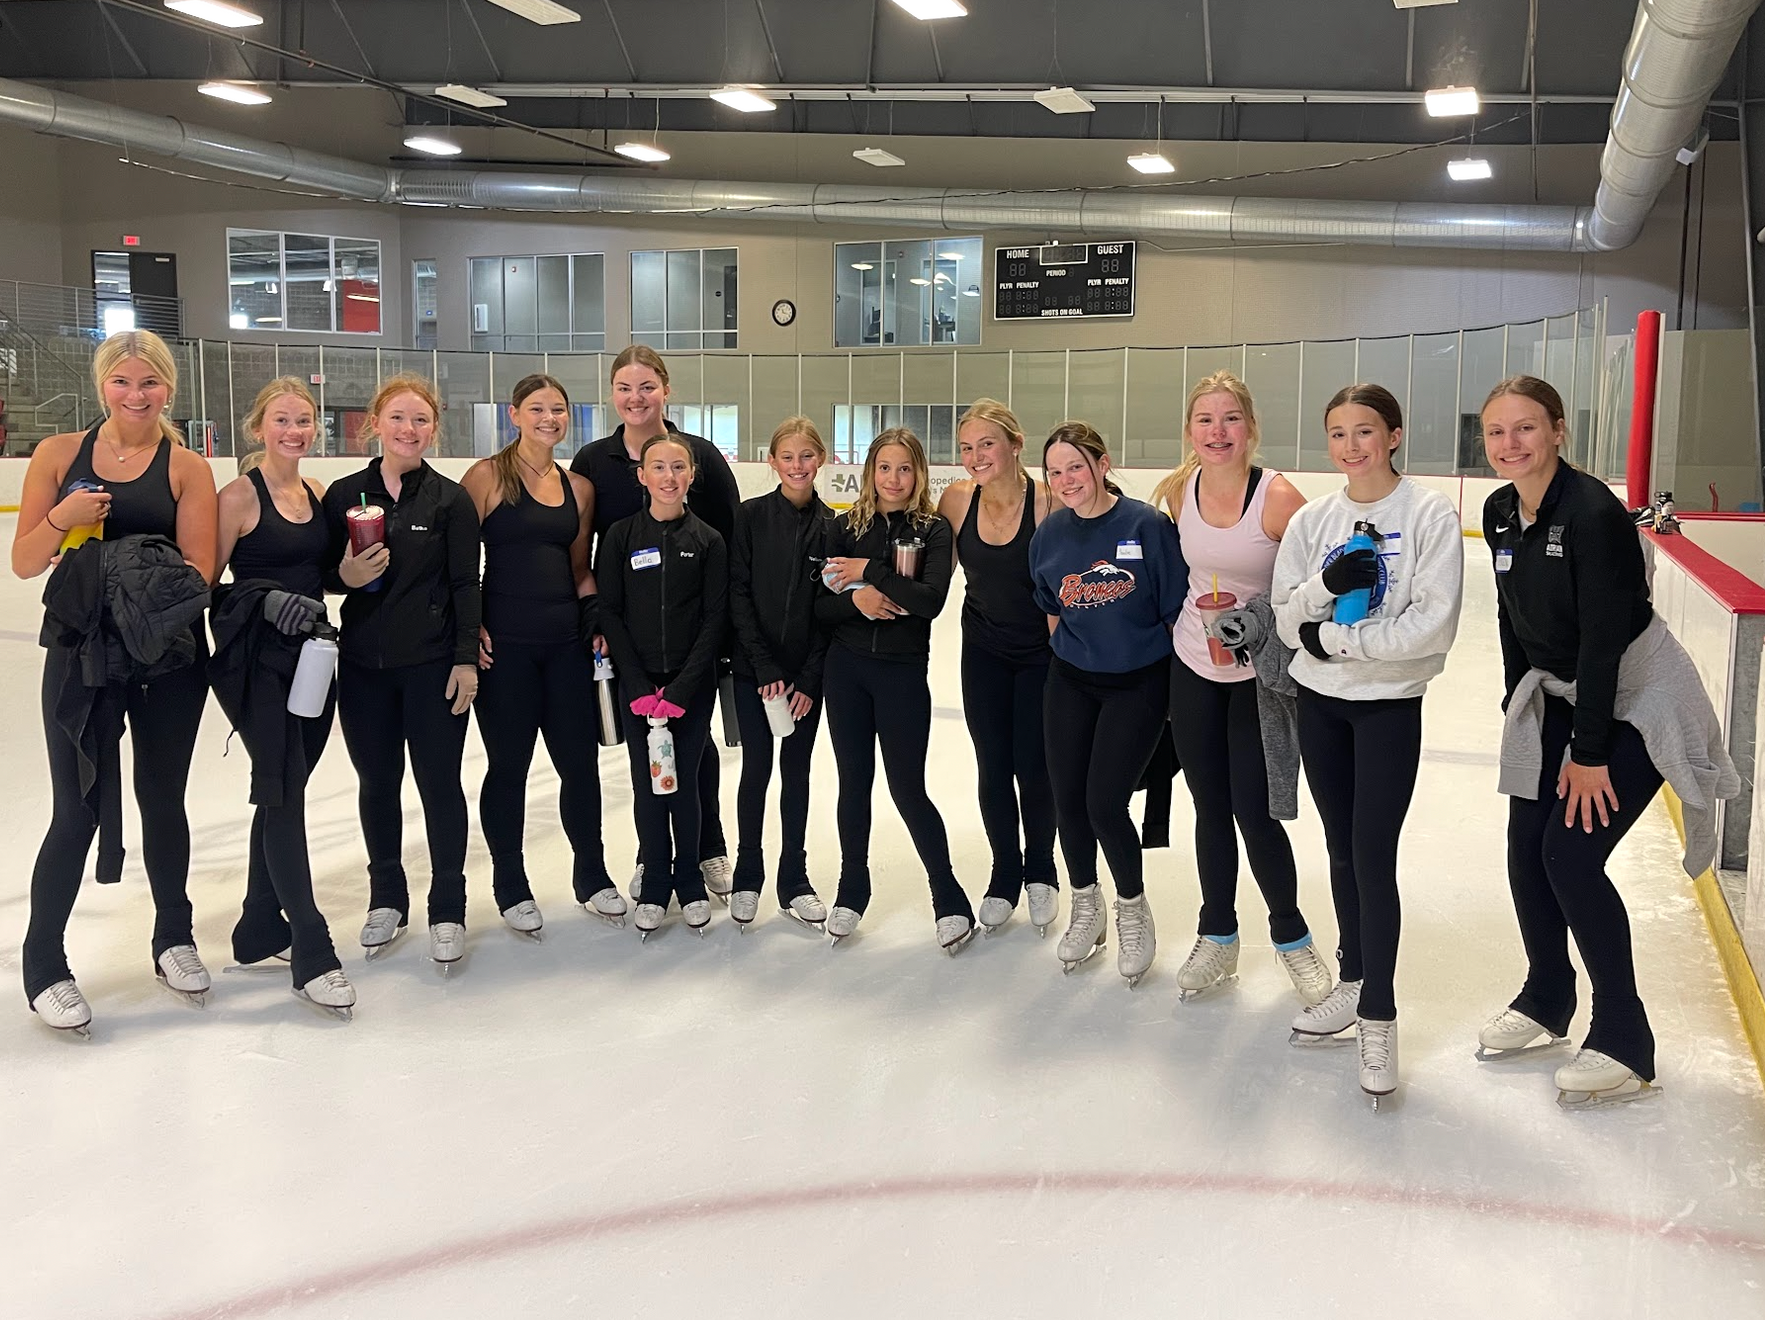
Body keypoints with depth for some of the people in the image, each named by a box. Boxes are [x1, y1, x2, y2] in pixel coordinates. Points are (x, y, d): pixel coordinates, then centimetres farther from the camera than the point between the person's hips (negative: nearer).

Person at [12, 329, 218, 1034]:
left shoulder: (187, 467, 0)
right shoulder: (60, 455, 2)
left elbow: (197, 573, -6)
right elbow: (24, 563, 0)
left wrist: (142, 580, -24)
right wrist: (62, 518, -18)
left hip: (168, 658, 0)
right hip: (80, 654, 0)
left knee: (163, 800, 12)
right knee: (78, 812, -1)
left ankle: (173, 938, 31)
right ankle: (43, 965, 15)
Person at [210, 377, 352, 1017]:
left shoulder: (316, 493, 11)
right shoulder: (241, 494, -8)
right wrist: (264, 597, -25)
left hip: (312, 654, 7)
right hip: (257, 659, -7)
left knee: (283, 793, 14)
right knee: (283, 795, -8)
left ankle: (261, 928, 27)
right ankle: (312, 951, -5)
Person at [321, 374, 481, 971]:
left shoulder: (451, 499, -1)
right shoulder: (345, 495, 3)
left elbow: (465, 585, -2)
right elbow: (321, 574, 9)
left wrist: (466, 659, -8)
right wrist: (345, 575, -13)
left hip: (434, 665, -2)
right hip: (363, 664, 2)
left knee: (440, 783, 2)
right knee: (377, 783, 11)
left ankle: (447, 910, 14)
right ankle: (386, 899, 28)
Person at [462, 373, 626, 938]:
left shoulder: (579, 487, 11)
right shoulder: (487, 476, -5)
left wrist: (595, 617, 2)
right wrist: (471, 626, -11)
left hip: (566, 642, 5)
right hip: (504, 643, -4)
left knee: (581, 762, 9)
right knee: (508, 767, 7)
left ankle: (591, 875, 27)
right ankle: (510, 886, 23)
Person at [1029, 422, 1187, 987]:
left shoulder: (1147, 525, -16)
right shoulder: (1050, 534, -2)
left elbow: (1176, 610, -9)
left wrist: (1182, 682, -3)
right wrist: (1075, 650, 15)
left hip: (1138, 685, -4)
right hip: (1071, 684, 4)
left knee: (1104, 803, -9)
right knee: (1067, 800, 7)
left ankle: (1133, 909, 18)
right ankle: (1086, 908, 32)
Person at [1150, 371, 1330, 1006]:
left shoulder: (1277, 496, -19)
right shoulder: (1179, 493, -4)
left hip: (1263, 674, -4)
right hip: (1194, 669, 4)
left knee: (1255, 812, -2)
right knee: (1210, 807, 12)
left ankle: (1291, 936, 22)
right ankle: (1217, 937, 29)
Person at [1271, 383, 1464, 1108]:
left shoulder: (1430, 514, -9)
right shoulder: (1311, 520, 4)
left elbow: (1433, 624, -17)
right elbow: (1288, 622, 0)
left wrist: (1336, 640, -16)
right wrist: (1325, 584, -20)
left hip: (1390, 706, -4)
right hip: (1319, 702, 5)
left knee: (1373, 857, -7)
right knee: (1342, 850, 14)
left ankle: (1378, 1016, 6)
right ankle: (1354, 981, 31)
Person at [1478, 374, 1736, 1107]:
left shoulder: (1593, 512, -26)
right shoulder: (1500, 513, -3)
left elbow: (1603, 638, -25)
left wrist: (1590, 752, -21)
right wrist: (1519, 708, 11)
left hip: (1637, 698, -7)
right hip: (1561, 693, 8)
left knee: (1571, 854, -13)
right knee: (1525, 848, 7)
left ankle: (1624, 1043, 1)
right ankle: (1546, 1000, 29)